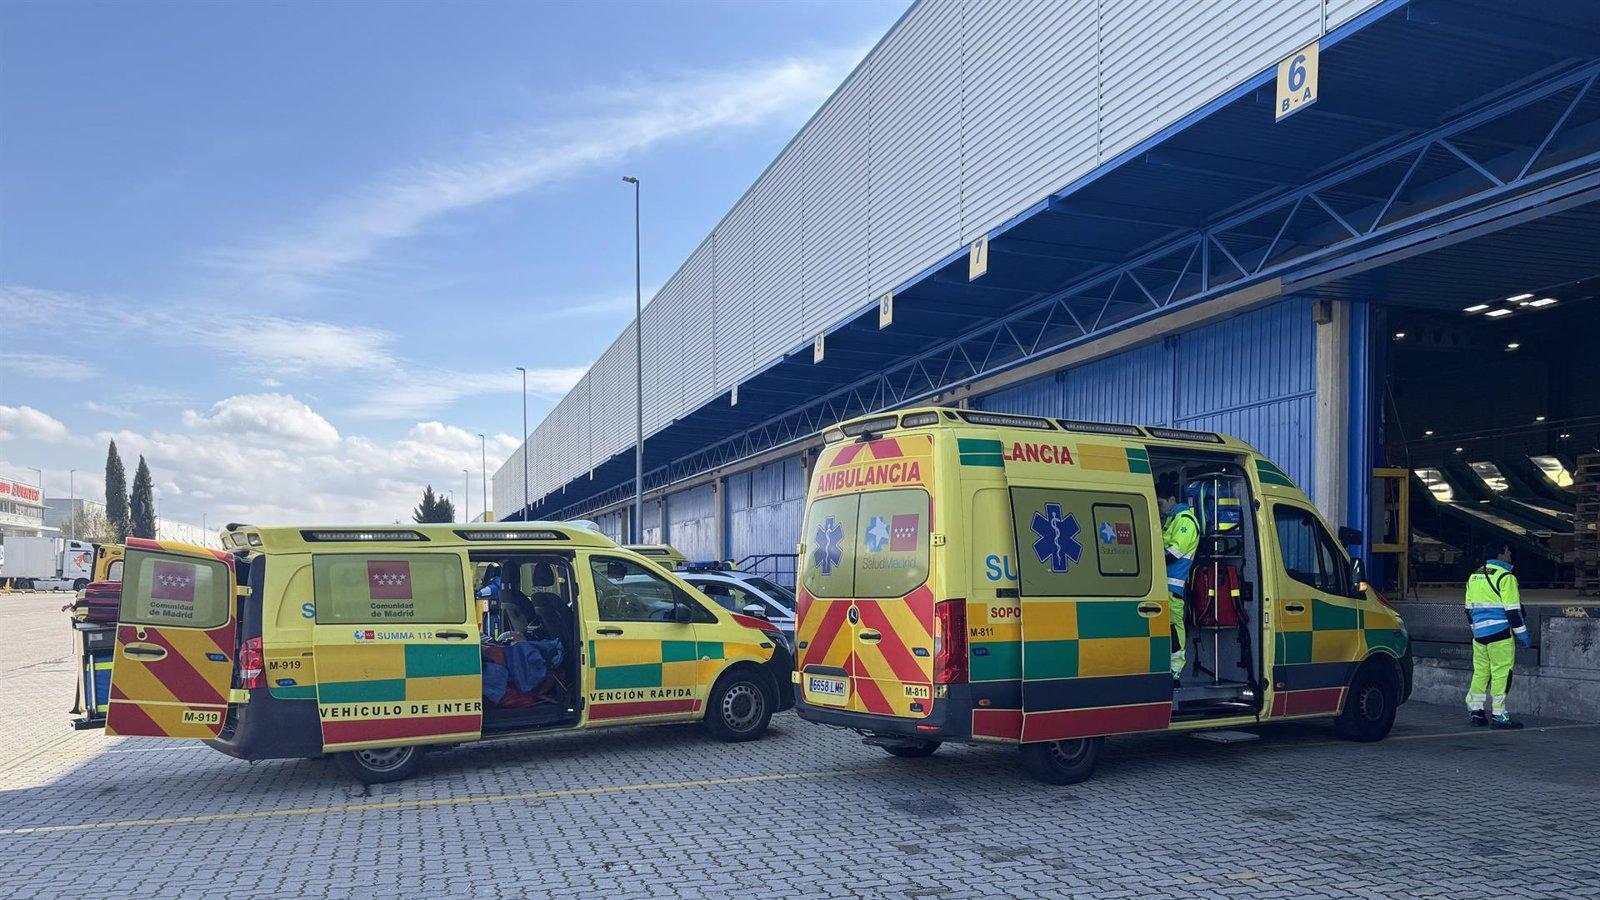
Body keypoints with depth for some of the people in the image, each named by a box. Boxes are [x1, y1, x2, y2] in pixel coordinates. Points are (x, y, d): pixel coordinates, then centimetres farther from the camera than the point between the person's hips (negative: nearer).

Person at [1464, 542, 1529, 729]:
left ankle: (1475, 711, 14)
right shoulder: (1505, 577, -10)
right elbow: (1512, 610, -12)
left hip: (1479, 634, 7)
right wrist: (1522, 634, -5)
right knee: (1501, 674, -2)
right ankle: (1499, 716, -1)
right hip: (1500, 633, -7)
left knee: (1480, 672, 13)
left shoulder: (1474, 576, 14)